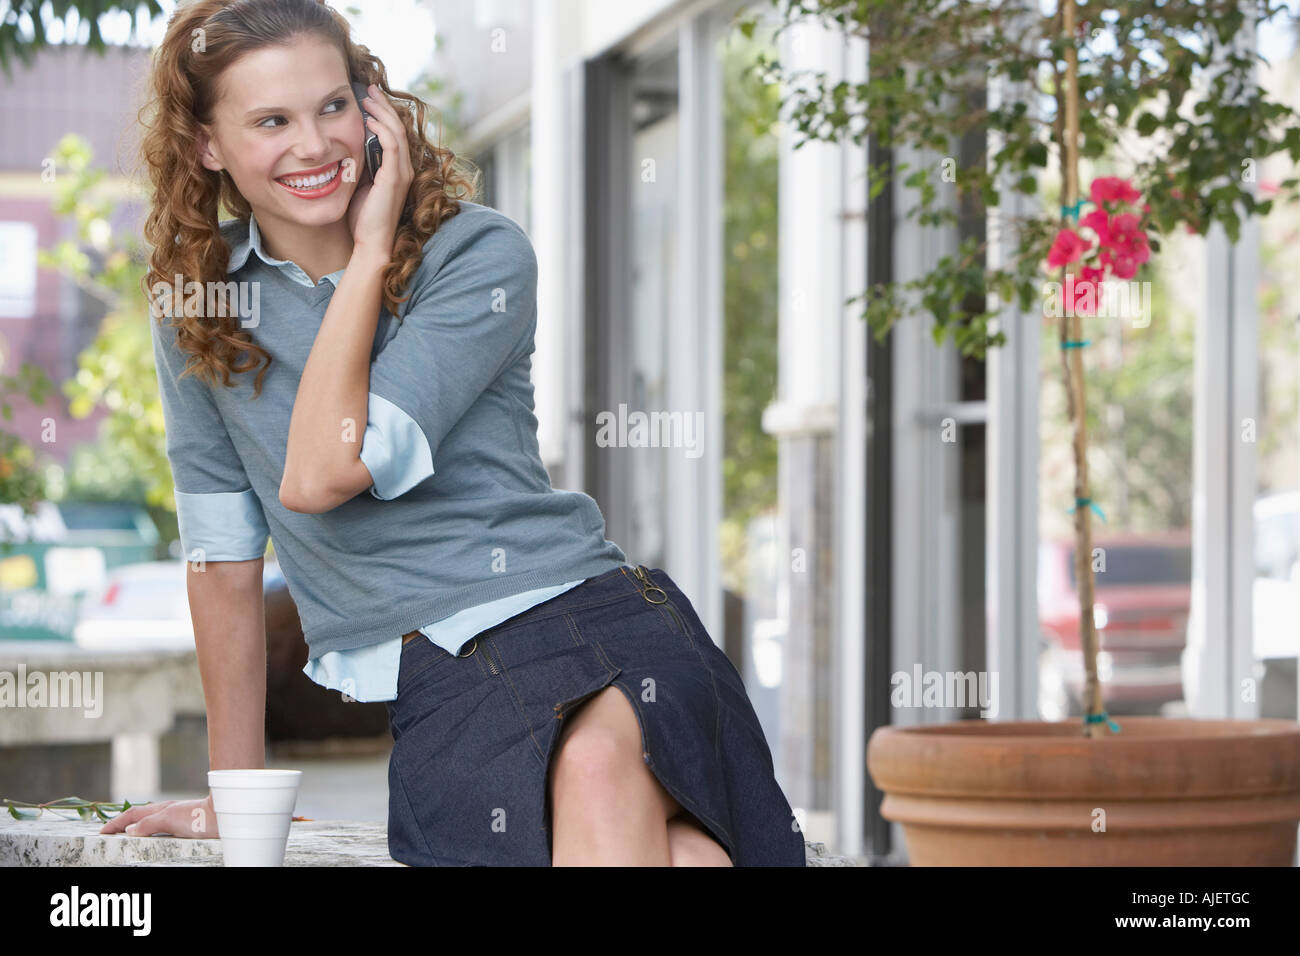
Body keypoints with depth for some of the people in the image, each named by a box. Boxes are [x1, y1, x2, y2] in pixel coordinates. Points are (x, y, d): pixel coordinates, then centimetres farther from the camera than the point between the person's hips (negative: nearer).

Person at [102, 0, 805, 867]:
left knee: (599, 761, -40)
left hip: (583, 610, -1)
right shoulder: (197, 297, 10)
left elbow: (321, 474, -12)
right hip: (441, 688, 1)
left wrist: (370, 252, -6)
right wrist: (233, 795, 17)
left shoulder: (479, 255, 0)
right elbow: (223, 552, 14)